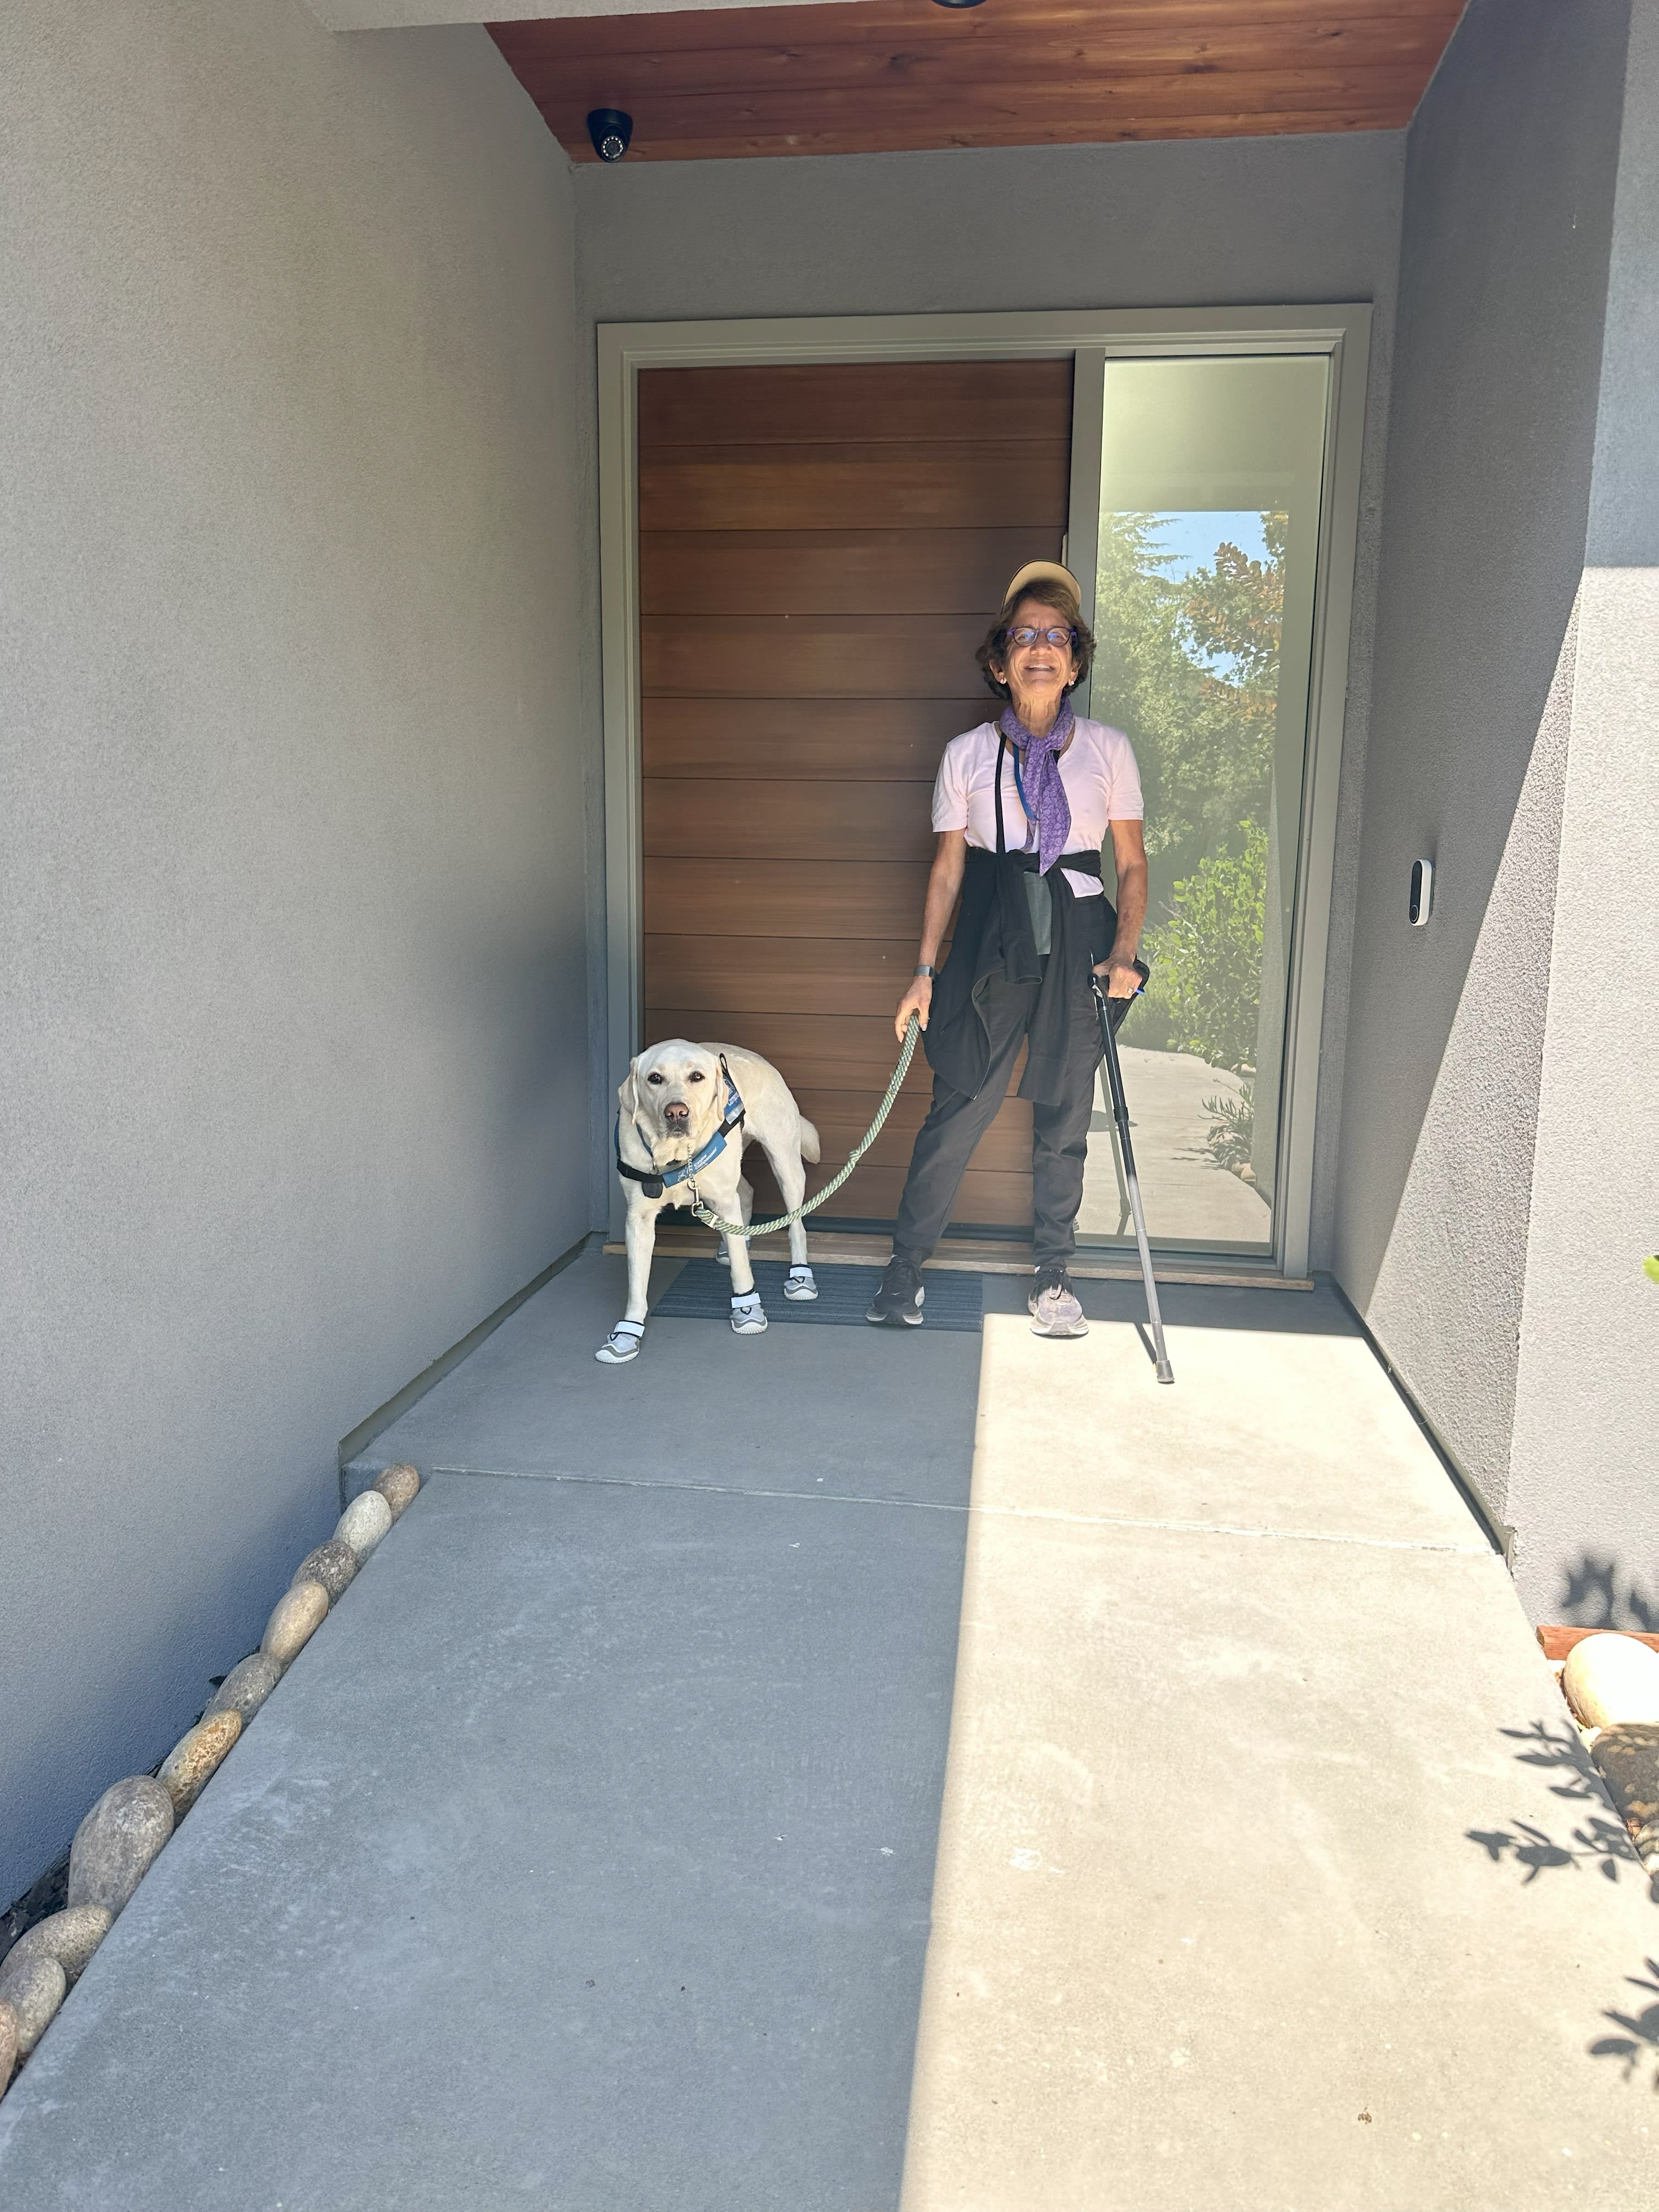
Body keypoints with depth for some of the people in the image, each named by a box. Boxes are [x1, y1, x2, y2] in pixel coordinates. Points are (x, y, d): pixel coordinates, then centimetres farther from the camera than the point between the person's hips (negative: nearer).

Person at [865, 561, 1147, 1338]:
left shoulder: (1107, 749, 6)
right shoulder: (967, 754, 5)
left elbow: (1133, 864, 7)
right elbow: (948, 866, 6)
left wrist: (1122, 952, -7)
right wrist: (925, 970, 2)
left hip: (1077, 938, 1)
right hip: (989, 941, -1)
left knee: (1063, 1115, 7)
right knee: (957, 1108, -2)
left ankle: (1052, 1275, 22)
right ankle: (905, 1265, 12)